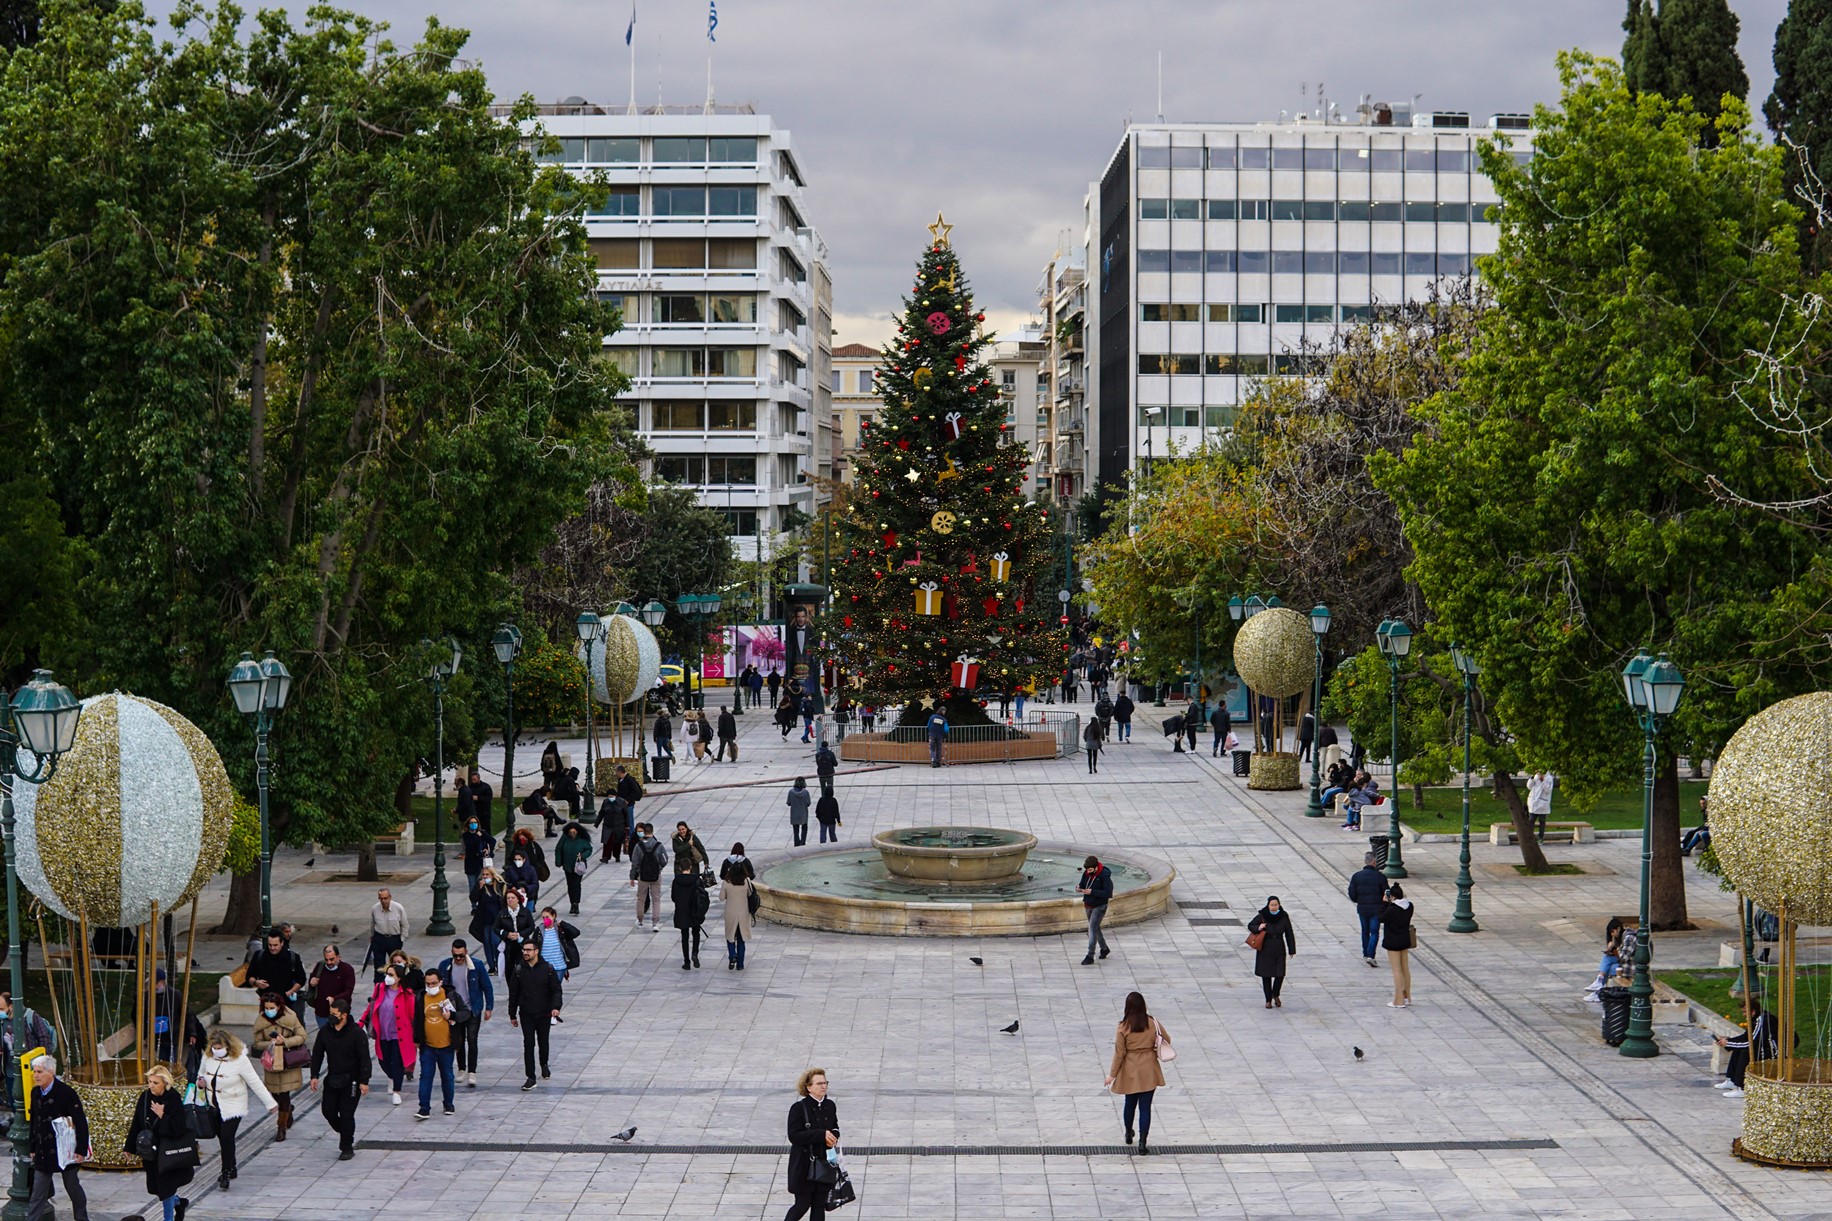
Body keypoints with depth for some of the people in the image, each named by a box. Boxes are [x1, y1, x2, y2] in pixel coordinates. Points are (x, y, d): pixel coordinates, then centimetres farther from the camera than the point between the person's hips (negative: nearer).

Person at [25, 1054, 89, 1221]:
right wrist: (33, 1148, 13)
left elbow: (81, 1123, -16)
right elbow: (34, 1122, 13)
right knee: (38, 1194, 3)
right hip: (43, 1153, 5)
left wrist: (81, 1150, -19)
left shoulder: (66, 1092, -15)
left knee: (73, 1188, 9)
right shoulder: (35, 1093, 4)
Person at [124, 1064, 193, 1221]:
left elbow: (177, 1129, -21)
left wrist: (162, 1116, -26)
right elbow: (136, 1124, 6)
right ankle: (179, 1202, 40)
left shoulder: (173, 1100, -17)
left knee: (165, 1187, 0)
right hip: (151, 1152, 6)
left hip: (167, 1152, -6)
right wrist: (129, 1147, 9)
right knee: (155, 1187, 13)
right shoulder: (145, 1097, -2)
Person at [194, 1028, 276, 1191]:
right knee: (222, 1138, 13)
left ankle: (225, 1174, -7)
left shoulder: (239, 1059, -16)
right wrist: (201, 1082, -8)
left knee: (227, 1138, -14)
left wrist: (270, 1103, -8)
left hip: (233, 1107, -5)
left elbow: (255, 1083, -11)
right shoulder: (208, 1057, -3)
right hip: (213, 1106, 5)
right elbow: (201, 1073, 18)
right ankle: (231, 1167, 31)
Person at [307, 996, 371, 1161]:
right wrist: (314, 1076, 5)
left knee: (346, 1114, -5)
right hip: (332, 1079, 5)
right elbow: (317, 1054, 11)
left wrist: (364, 1081, -15)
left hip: (351, 1081, -5)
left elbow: (365, 1059, -12)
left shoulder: (356, 1033, -13)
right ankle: (345, 1135, 29)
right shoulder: (325, 1032, 2)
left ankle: (347, 1148, 7)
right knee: (328, 1110, 4)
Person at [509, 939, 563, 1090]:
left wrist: (555, 1007, -19)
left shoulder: (547, 969, -5)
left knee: (543, 1042, 15)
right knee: (528, 1044, -8)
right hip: (526, 1015, 0)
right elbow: (513, 994, 6)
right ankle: (531, 1078, -6)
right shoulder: (519, 970, -1)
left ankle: (544, 1065, 45)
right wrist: (512, 1015, 7)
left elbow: (556, 991, -3)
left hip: (544, 1014, 0)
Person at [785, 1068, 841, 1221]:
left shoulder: (830, 1106, 6)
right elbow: (794, 1136, -19)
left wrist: (833, 1137, -6)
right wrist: (822, 1134, -24)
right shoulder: (799, 1108, -12)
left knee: (820, 1205, 8)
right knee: (803, 1205, 0)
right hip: (804, 1165, -5)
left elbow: (835, 1128, 19)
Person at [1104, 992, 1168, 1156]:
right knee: (1145, 1107, 2)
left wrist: (1112, 1074, -2)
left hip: (1130, 1072, 0)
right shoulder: (1153, 1023, -9)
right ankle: (1143, 1144, -4)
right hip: (1149, 1072, 0)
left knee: (1130, 1103, 21)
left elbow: (1119, 1053, -11)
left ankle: (1128, 1135, 40)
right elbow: (1167, 1039, 5)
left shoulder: (1123, 1027, -15)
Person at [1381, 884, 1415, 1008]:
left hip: (1393, 942, -7)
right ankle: (1407, 997, 27)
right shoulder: (1409, 906, -3)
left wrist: (1385, 903, -6)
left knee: (1397, 970, -1)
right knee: (1405, 969, 17)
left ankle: (1399, 1001, 2)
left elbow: (1381, 918, -11)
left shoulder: (1392, 909, -25)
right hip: (1405, 940, 7)